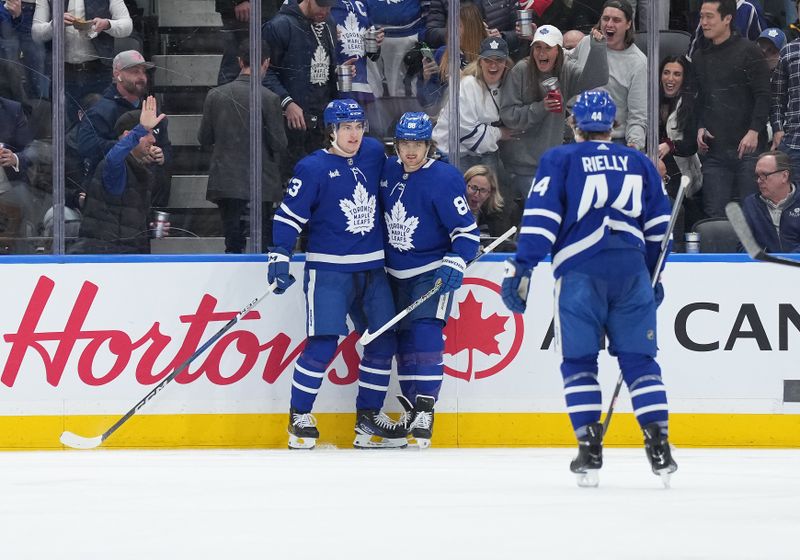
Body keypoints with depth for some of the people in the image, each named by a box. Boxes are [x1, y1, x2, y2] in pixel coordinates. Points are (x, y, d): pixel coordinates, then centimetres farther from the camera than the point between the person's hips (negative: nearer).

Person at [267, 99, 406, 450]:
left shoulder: (374, 154, 6)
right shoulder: (313, 168, -9)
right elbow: (289, 215, -9)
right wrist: (279, 258, -16)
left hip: (372, 269, 6)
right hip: (328, 269, -6)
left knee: (384, 341, 4)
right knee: (323, 344, -13)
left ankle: (368, 416, 15)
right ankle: (299, 418, -1)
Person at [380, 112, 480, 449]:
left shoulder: (443, 179, -17)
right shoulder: (390, 171, 1)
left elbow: (466, 229, -16)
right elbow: (381, 215, 18)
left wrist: (455, 264, -27)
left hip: (432, 272, -6)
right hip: (397, 273, 6)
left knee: (426, 332, -17)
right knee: (403, 338, 8)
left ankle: (425, 410, -17)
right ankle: (411, 408, 19)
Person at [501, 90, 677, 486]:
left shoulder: (559, 160, 8)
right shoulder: (639, 164, 18)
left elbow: (540, 218, -4)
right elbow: (659, 226, 20)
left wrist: (521, 268, -5)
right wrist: (654, 278, 30)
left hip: (579, 272, -2)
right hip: (631, 269, 3)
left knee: (579, 361, 6)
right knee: (639, 360, 8)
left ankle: (590, 448, -3)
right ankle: (658, 446, -2)